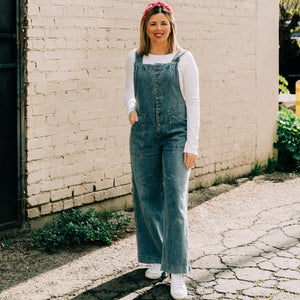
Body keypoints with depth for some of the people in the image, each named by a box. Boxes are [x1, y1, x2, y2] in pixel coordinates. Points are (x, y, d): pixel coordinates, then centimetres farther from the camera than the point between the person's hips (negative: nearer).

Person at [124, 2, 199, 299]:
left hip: (176, 135, -3)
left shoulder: (184, 59, -1)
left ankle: (177, 273, -7)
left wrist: (192, 144, -7)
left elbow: (192, 102, -2)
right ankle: (156, 258, 27)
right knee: (147, 198, 8)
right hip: (143, 135, 3)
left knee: (175, 199, -10)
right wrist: (131, 108, -1)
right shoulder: (134, 59, 6)